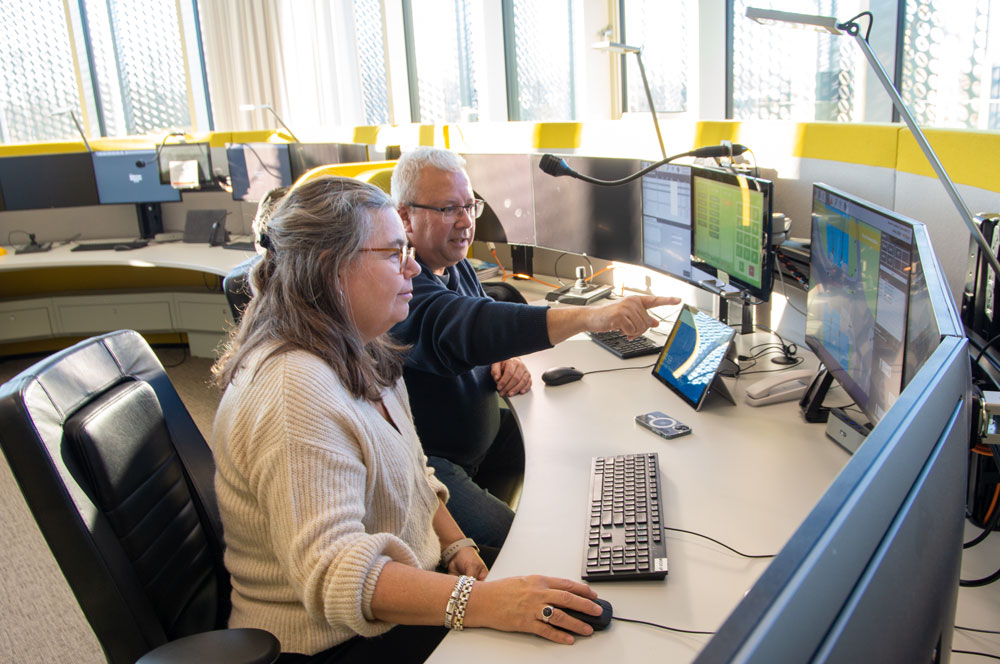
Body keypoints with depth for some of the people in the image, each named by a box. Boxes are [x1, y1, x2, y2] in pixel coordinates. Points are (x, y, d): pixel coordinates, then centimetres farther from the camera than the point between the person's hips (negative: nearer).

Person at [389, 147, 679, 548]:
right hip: (429, 462, -9)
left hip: (486, 436, 9)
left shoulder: (453, 264, 8)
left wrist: (508, 362, -6)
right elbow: (465, 327, -42)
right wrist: (590, 317, -52)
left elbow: (488, 327, 21)